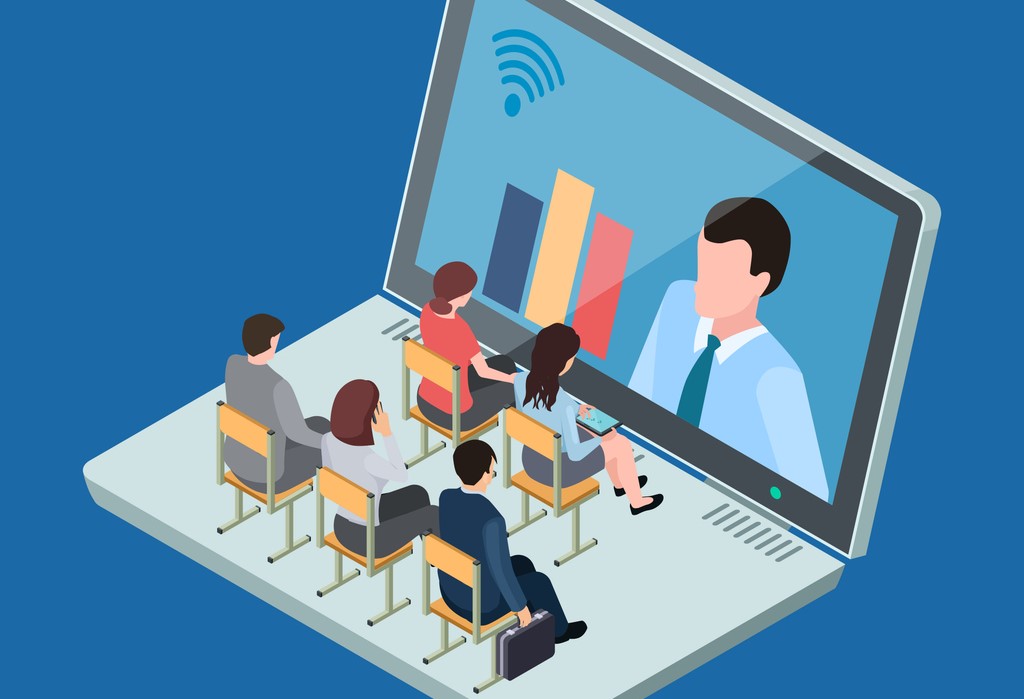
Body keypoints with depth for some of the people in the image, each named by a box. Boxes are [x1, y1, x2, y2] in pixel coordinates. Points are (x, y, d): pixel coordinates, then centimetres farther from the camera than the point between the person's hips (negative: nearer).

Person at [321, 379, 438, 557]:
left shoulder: (328, 439, -14)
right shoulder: (366, 459, -37)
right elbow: (402, 476, -15)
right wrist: (387, 433, -21)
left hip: (344, 527, 7)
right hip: (367, 540, -7)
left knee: (418, 494, 26)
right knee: (433, 513, 16)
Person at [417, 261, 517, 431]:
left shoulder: (428, 310, -12)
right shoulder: (461, 331, -34)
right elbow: (483, 372, -16)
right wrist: (510, 379, 5)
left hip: (427, 402, 7)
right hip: (454, 415, -7)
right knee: (513, 386, 20)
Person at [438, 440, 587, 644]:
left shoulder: (445, 498, -13)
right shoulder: (491, 519, -36)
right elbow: (502, 572, -28)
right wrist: (520, 605, -10)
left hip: (452, 593, 7)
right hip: (484, 606, -7)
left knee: (523, 564, 30)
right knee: (538, 581, 22)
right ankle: (557, 629, 52)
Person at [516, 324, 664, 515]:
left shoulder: (520, 380, -18)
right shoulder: (563, 403, -37)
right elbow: (574, 453, -28)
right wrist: (601, 438, -8)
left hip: (532, 459, 6)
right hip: (559, 469, -6)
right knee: (621, 444, 17)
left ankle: (620, 483, 56)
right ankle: (636, 501, 42)